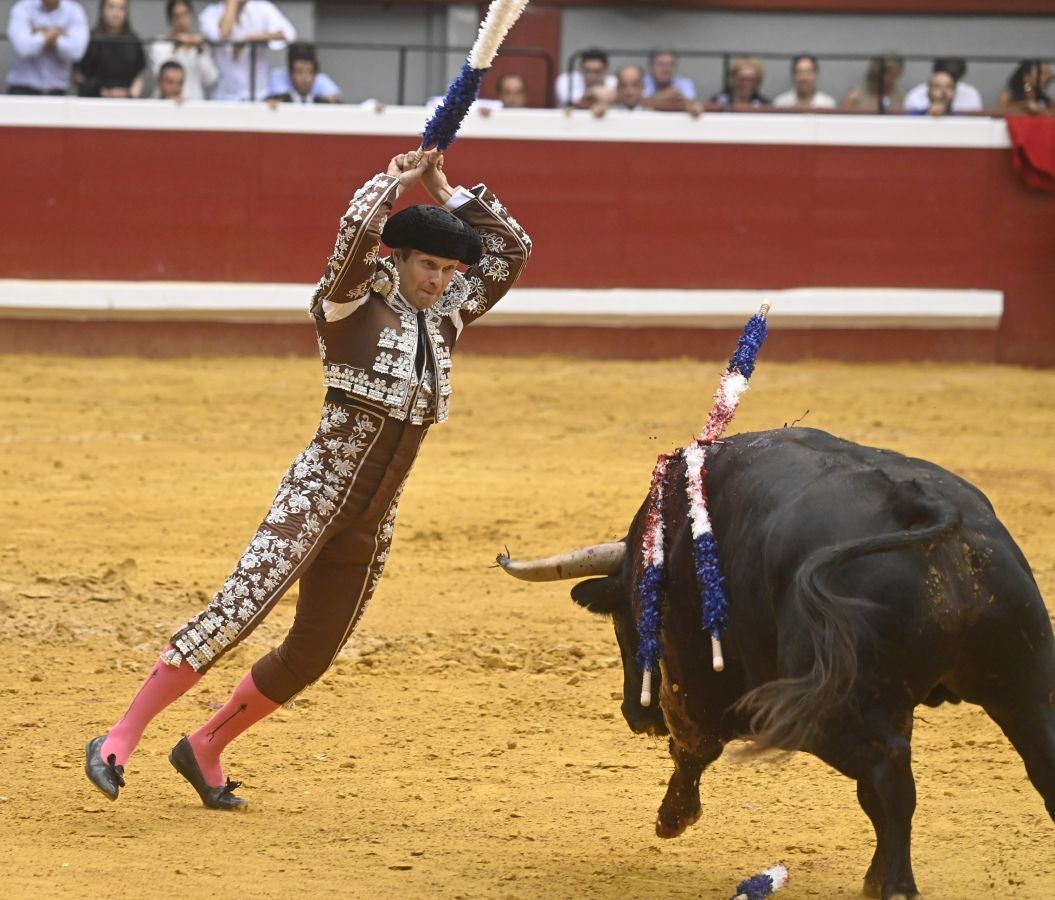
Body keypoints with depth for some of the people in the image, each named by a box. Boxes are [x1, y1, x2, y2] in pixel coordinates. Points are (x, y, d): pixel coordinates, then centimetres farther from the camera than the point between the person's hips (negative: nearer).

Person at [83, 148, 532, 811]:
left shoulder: (446, 318, 12)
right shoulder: (352, 305, -5)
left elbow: (512, 248, 14)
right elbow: (356, 229, -23)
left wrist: (446, 192, 8)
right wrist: (397, 180, -9)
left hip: (372, 523, 7)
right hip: (316, 498, -7)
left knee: (312, 655, 7)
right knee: (239, 611, -19)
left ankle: (205, 752, 23)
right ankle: (119, 742, -18)